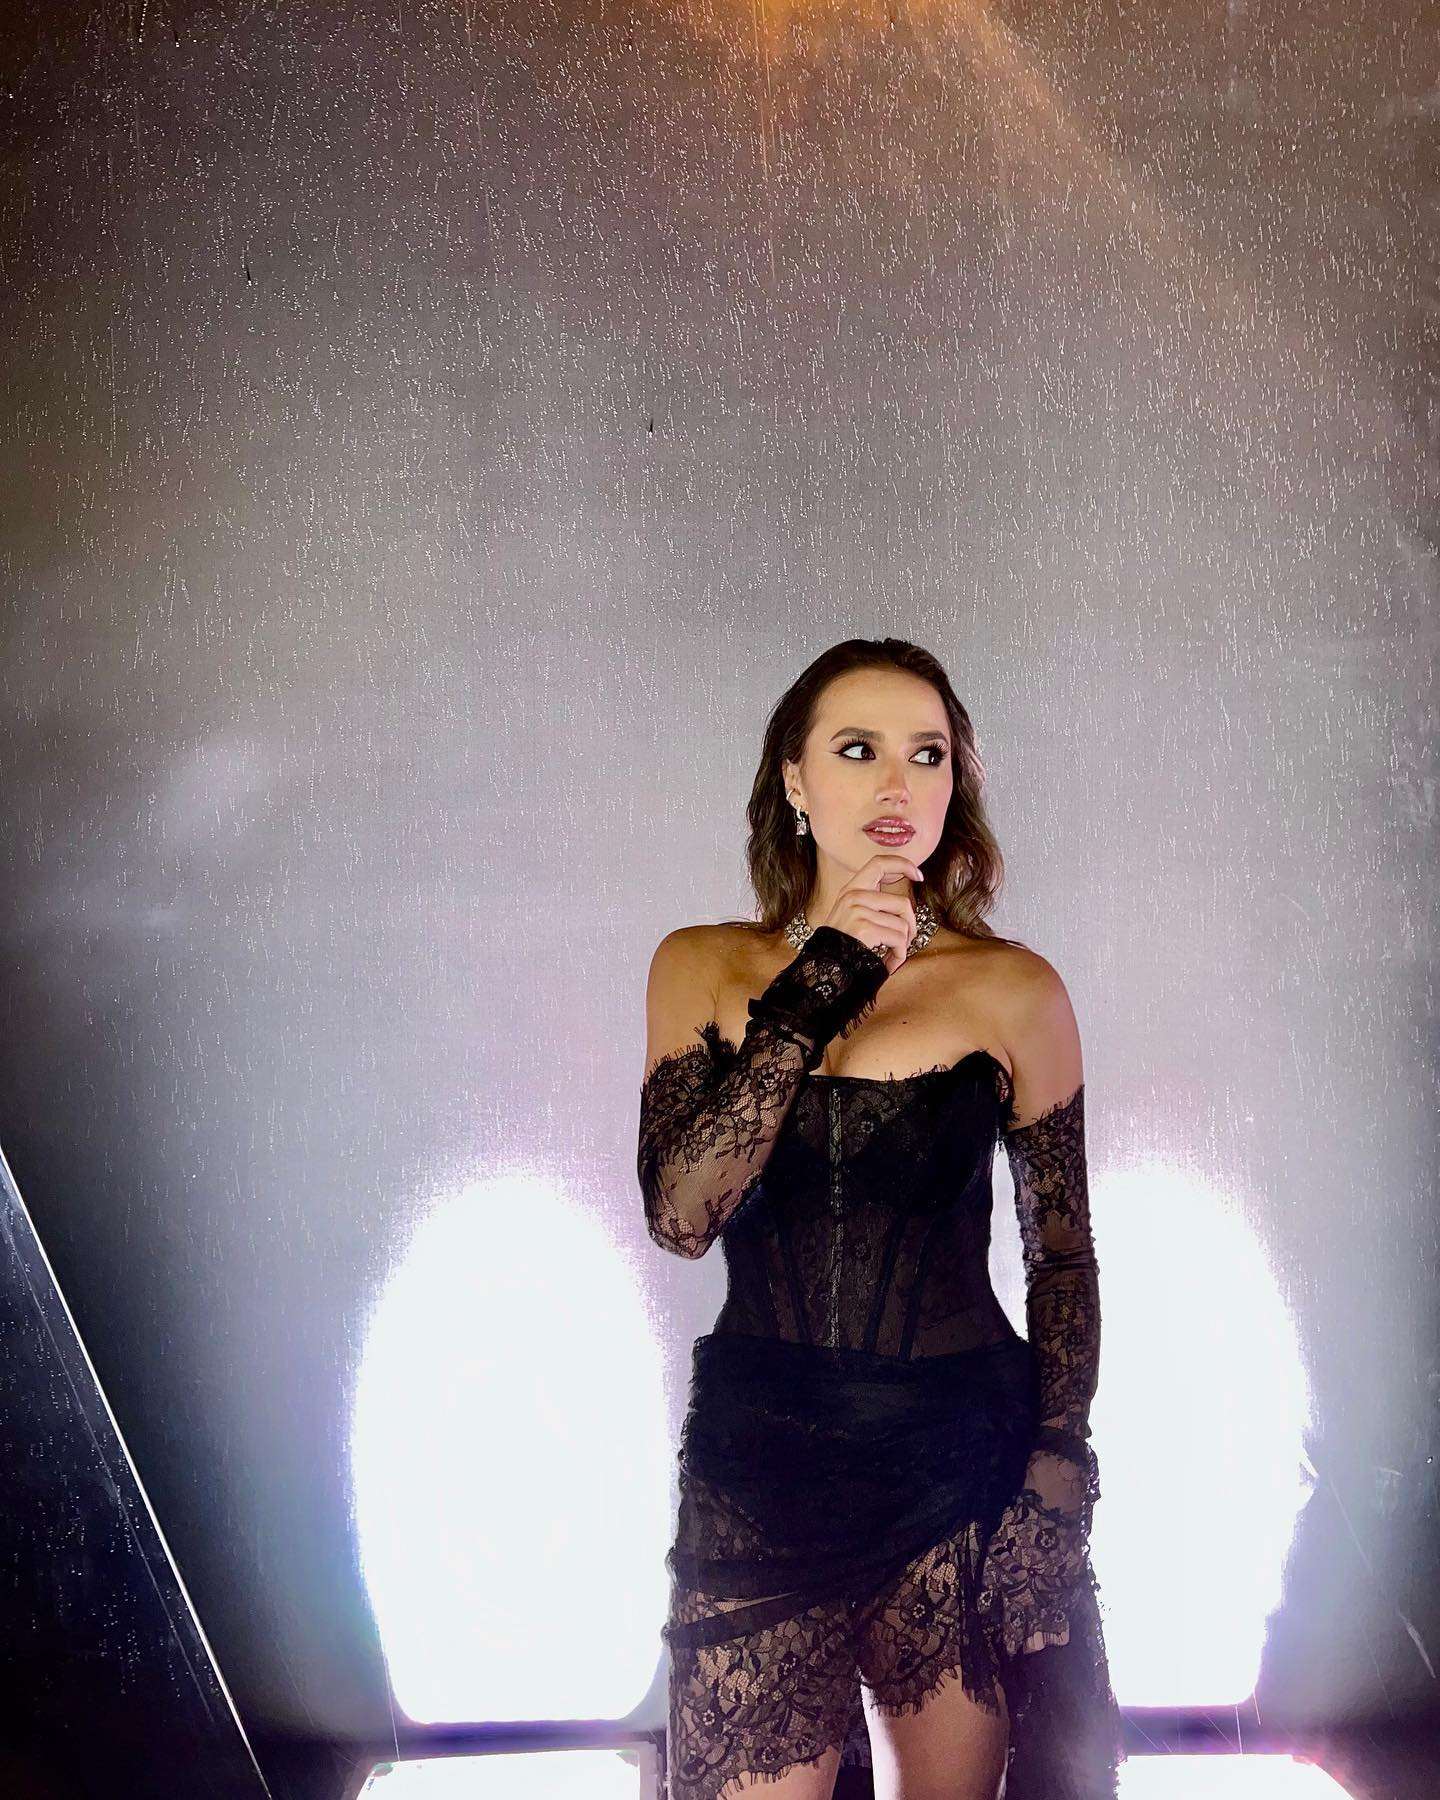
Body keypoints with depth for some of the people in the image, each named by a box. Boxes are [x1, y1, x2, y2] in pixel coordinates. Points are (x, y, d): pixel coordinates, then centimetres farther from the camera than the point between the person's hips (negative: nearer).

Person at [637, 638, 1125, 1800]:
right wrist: (810, 1004, -16)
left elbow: (1063, 1256, 4)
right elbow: (679, 1216, -11)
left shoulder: (1014, 990, -1)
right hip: (757, 1456, 0)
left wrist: (1055, 1470, -3)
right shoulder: (703, 966, 2)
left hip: (956, 1455, 0)